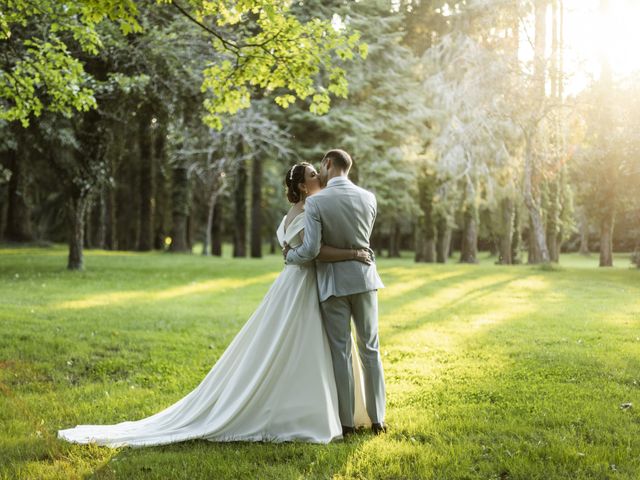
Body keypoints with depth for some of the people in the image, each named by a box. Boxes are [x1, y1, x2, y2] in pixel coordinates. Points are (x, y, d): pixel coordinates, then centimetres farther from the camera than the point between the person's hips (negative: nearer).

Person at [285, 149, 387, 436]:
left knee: (340, 351, 4)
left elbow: (310, 250, -17)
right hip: (363, 276, 3)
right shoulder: (369, 198, 1)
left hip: (333, 281, -3)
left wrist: (289, 256, 4)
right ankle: (377, 419, 15)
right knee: (370, 349, 11)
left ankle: (346, 422, 9)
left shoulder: (315, 203, -13)